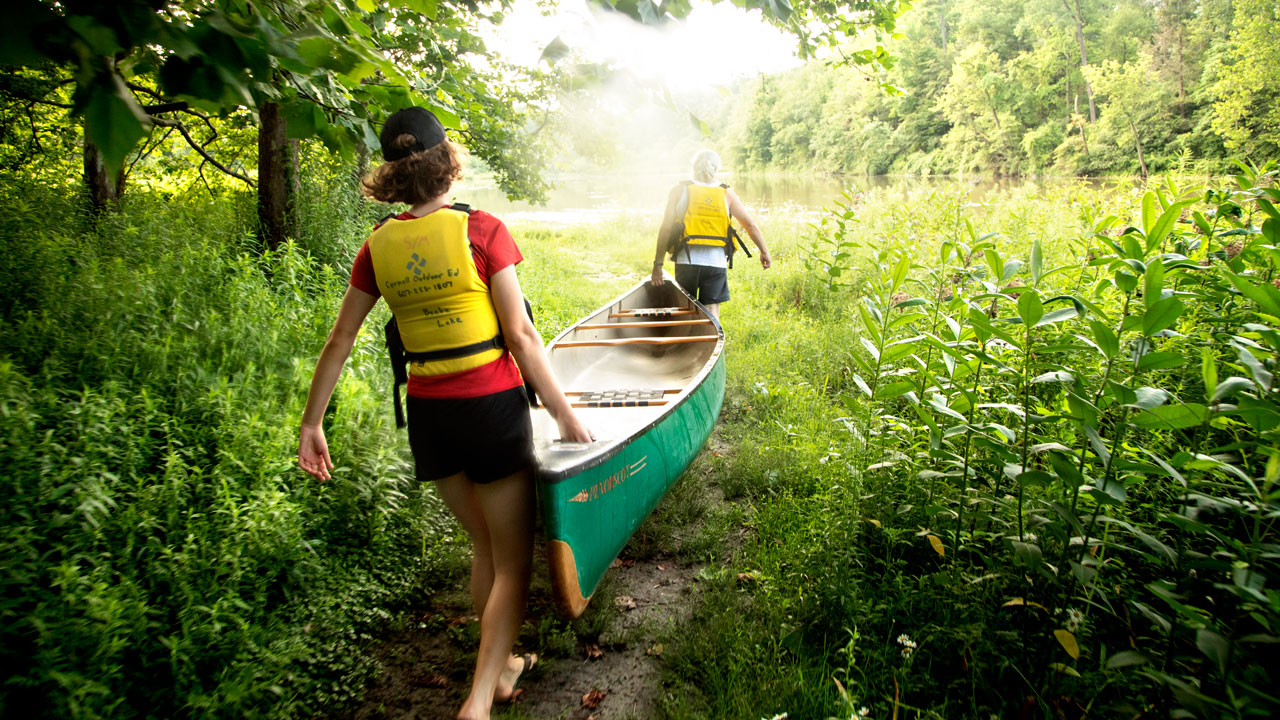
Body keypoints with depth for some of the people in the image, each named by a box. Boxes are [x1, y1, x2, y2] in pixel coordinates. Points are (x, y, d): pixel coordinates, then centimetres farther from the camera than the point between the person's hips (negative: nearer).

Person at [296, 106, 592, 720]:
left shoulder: (378, 246, 1)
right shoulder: (482, 231, -11)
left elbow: (340, 341, 4)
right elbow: (520, 335, -13)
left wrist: (311, 424, 11)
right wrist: (565, 415, -7)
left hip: (428, 415, 5)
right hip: (491, 406, -5)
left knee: (485, 547, 23)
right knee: (513, 561, 8)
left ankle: (500, 668, 38)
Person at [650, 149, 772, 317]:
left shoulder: (680, 191, 3)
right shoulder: (726, 194, 6)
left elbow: (665, 229, -2)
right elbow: (751, 225, 7)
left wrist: (658, 265, 0)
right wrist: (764, 251, 19)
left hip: (687, 261, 0)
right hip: (717, 263, 1)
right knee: (712, 312, 4)